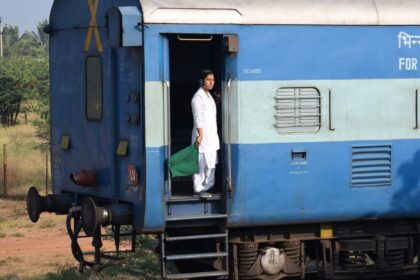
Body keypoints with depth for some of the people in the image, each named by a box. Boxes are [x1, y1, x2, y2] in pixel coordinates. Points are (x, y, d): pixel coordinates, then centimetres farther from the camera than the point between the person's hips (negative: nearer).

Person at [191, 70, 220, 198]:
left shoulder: (209, 96, 15)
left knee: (211, 163, 11)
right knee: (202, 163, -6)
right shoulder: (198, 97, -12)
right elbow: (198, 118, -17)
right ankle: (199, 189, 0)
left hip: (212, 134, 9)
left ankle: (207, 186, 19)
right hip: (203, 135, -9)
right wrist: (200, 135, -21)